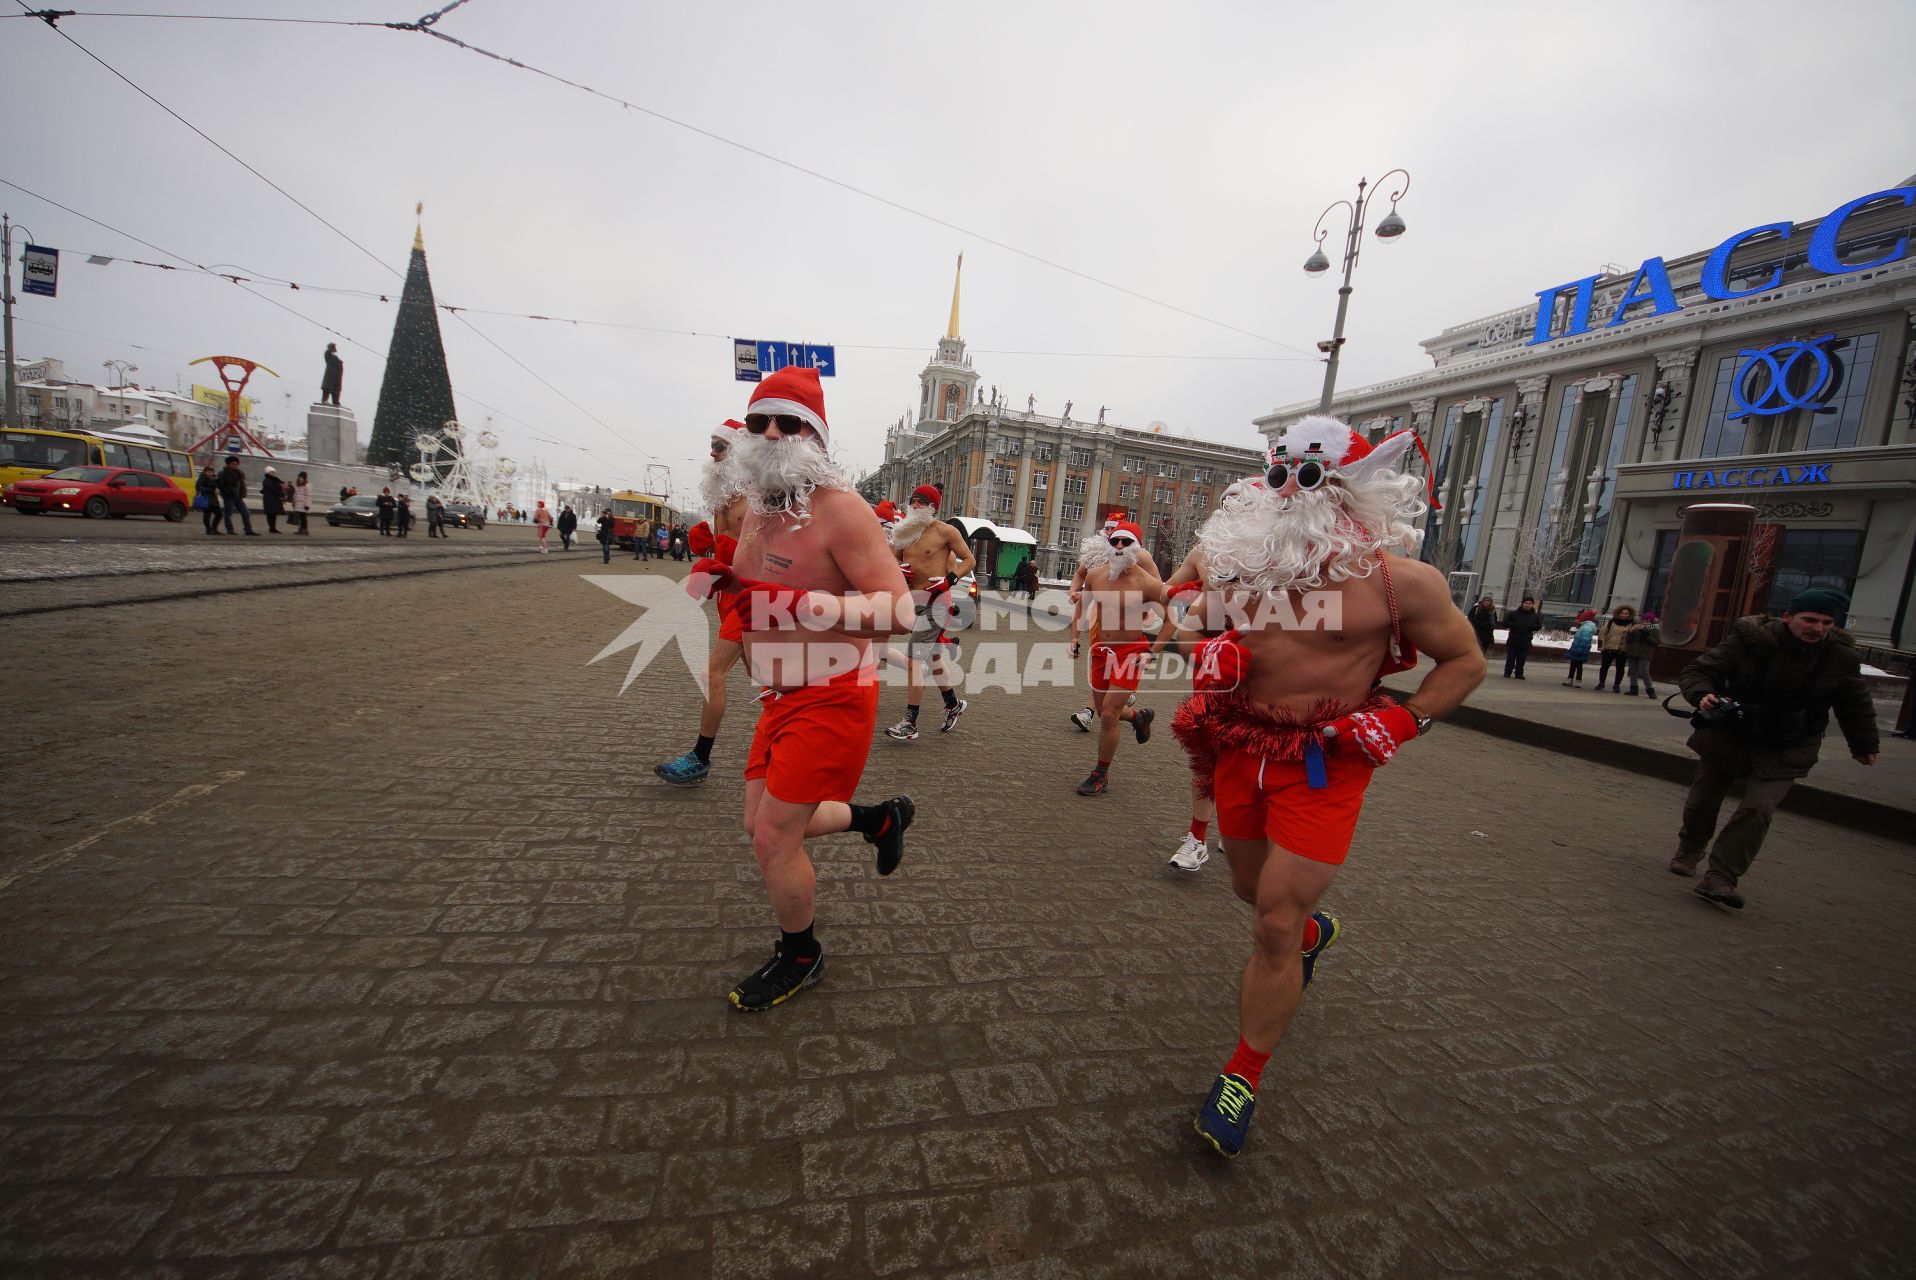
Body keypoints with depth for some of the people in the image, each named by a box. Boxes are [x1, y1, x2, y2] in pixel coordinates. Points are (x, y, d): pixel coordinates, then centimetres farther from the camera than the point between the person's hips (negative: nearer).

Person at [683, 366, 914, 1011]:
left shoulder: (839, 509, -19)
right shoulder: (759, 506, 8)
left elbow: (898, 610, -26)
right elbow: (744, 582, 21)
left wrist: (797, 603, -35)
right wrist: (711, 576, -2)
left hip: (831, 699, -9)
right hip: (782, 697, 9)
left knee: (773, 839, -2)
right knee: (764, 824, 19)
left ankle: (800, 958, 28)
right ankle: (881, 817, 41)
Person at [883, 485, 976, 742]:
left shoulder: (944, 531, -7)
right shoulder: (905, 531, 9)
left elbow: (970, 560, -3)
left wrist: (949, 580, -17)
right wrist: (898, 570, -7)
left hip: (935, 601, -7)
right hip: (912, 600, 7)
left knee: (913, 658, -13)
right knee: (933, 656, 19)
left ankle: (910, 724, -8)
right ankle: (953, 704, 40)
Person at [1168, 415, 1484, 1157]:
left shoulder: (1399, 579, -10)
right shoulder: (1244, 559, -1)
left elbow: (1465, 661, 3)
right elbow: (1190, 625, 13)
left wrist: (1406, 721, -11)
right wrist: (1202, 649, -10)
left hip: (1325, 762, -4)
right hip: (1240, 748, 5)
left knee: (1275, 925, -3)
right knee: (1254, 891, 22)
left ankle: (1243, 1079, 18)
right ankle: (1314, 931, 59)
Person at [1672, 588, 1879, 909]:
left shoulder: (1841, 657, -4)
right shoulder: (1749, 642, -15)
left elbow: (1855, 705, 12)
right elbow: (1696, 672, -13)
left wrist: (1865, 745, 22)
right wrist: (1702, 694, -35)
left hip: (1783, 752, 1)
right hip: (1727, 736, -1)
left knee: (1759, 808, -15)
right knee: (1702, 800, 11)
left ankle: (1720, 878, -10)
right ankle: (1690, 848, 39)